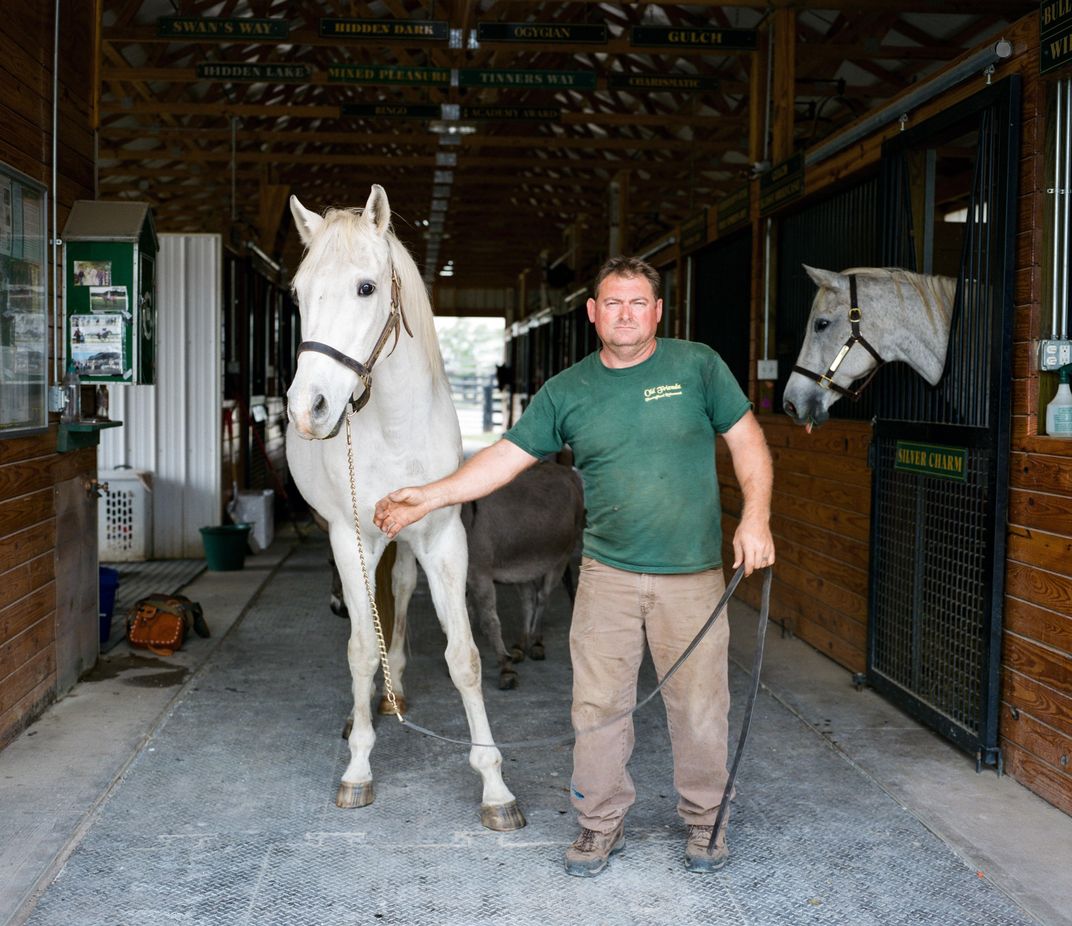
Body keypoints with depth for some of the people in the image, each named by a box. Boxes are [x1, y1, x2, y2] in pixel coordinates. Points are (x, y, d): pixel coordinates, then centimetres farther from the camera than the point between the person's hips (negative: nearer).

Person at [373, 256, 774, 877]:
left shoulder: (698, 366, 0)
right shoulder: (567, 391, 4)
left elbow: (748, 442, 2)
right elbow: (507, 456, 2)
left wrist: (756, 519, -9)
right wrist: (430, 495, -7)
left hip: (693, 575, -1)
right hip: (607, 574, 2)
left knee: (700, 708, 7)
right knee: (598, 707, 4)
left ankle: (705, 822, 28)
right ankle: (602, 823, 23)